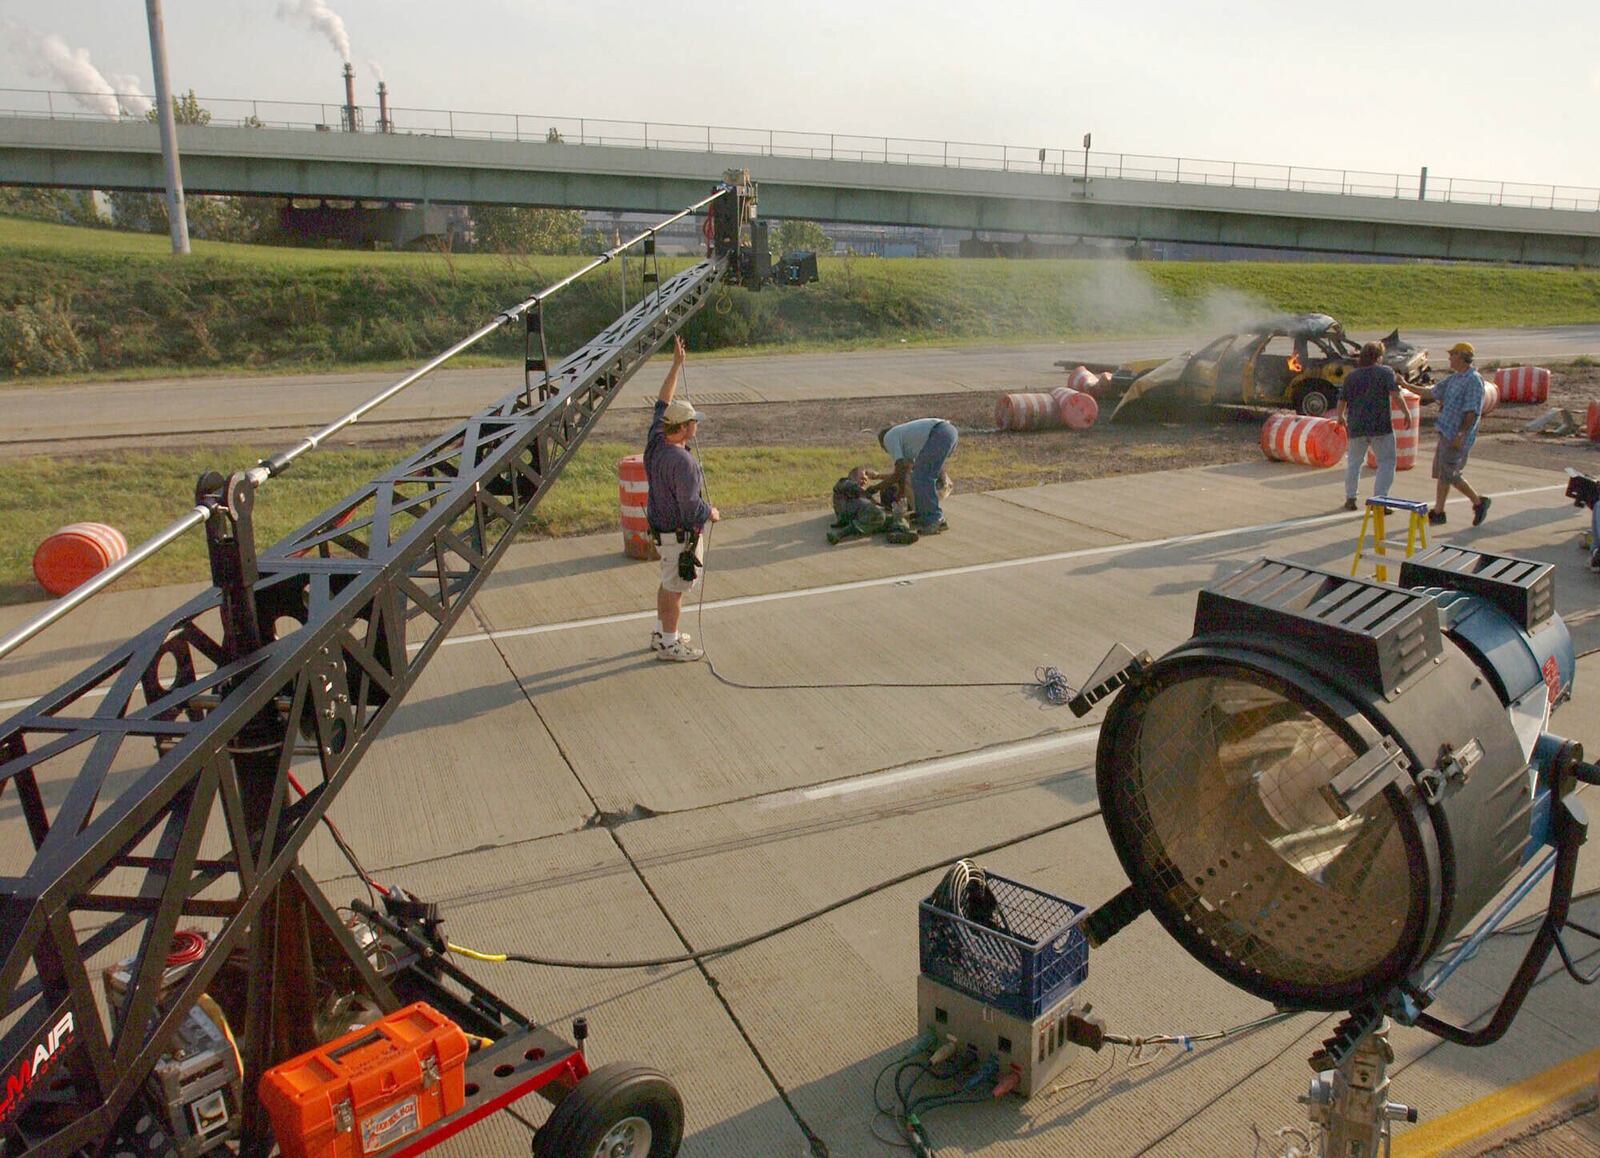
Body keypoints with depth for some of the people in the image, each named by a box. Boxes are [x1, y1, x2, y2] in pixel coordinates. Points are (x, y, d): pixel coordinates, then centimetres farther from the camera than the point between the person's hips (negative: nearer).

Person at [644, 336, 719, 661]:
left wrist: (676, 365, 12)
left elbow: (662, 404, 11)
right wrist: (711, 513, -6)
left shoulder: (655, 441, -3)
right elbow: (691, 507, -27)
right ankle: (668, 644, 16)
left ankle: (661, 632, 36)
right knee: (675, 588, 4)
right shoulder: (682, 462, -29)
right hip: (681, 535, -9)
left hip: (661, 527, 9)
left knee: (668, 582, 23)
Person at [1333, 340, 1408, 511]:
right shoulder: (1385, 372, -3)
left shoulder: (1351, 376, 8)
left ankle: (1350, 498, 20)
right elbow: (1395, 394, -13)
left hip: (1356, 426, 4)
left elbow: (1342, 399, 13)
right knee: (1386, 462, 2)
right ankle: (1379, 500, -7)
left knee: (1354, 461, 18)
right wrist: (1406, 413, -6)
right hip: (1380, 426, -4)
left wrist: (1340, 416, 29)